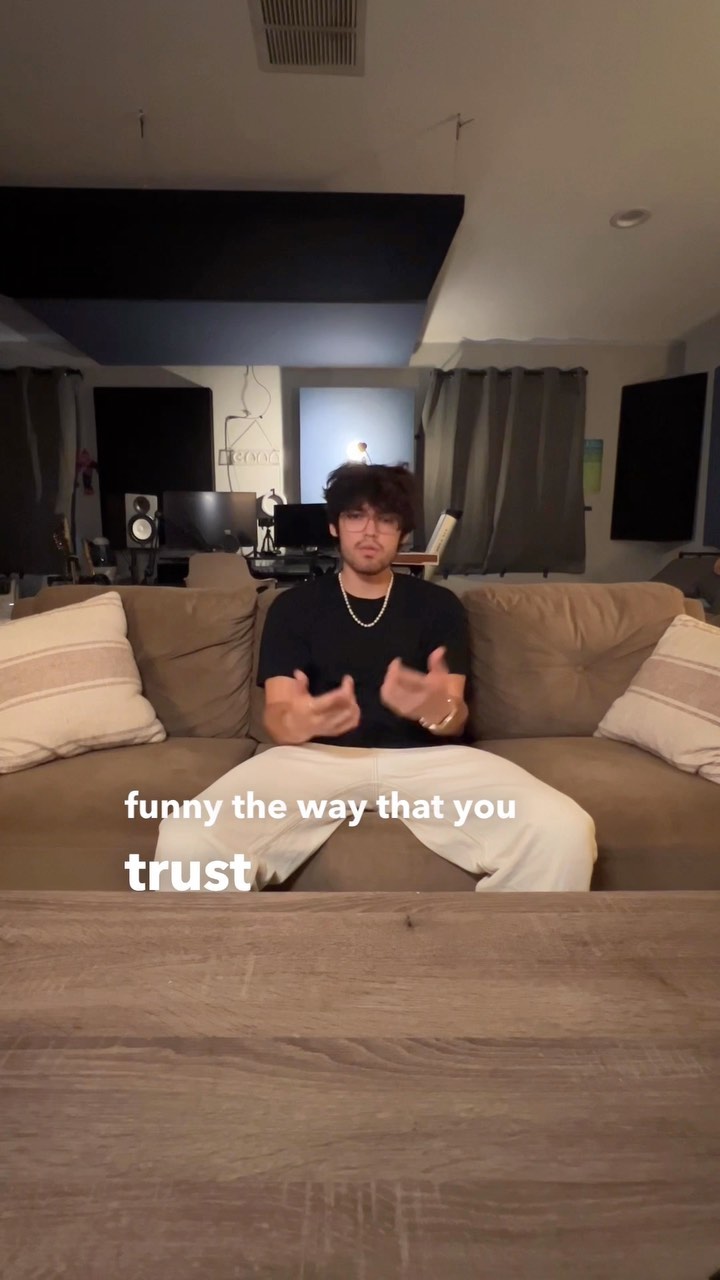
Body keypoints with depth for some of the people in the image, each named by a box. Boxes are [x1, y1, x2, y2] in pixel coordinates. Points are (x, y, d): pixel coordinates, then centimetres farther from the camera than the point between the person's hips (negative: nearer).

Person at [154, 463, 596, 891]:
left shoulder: (440, 604, 14)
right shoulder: (292, 606, 13)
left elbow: (456, 721, 4)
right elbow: (276, 715, 2)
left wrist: (437, 709, -24)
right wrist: (300, 720, -26)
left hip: (426, 757, 1)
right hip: (315, 756, 0)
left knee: (565, 832, -25)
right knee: (185, 842, -28)